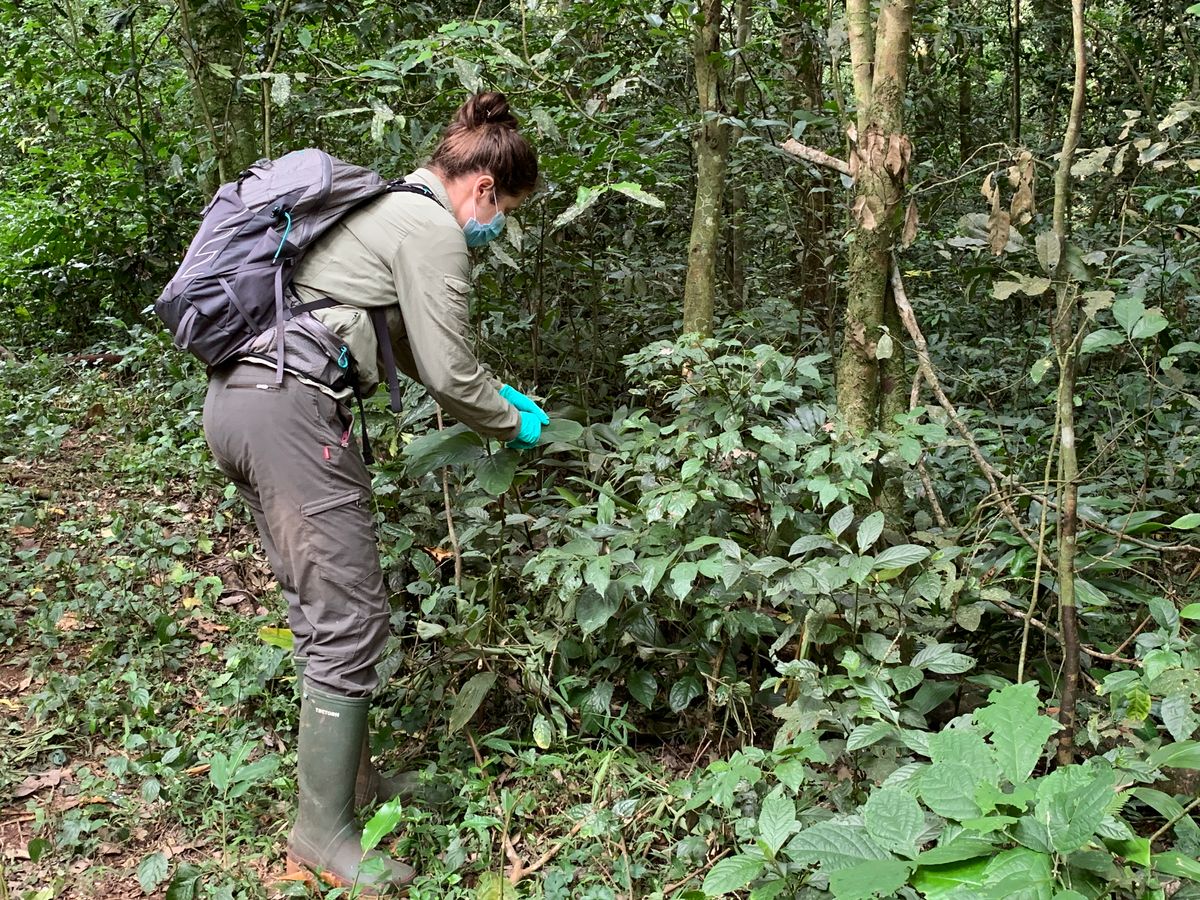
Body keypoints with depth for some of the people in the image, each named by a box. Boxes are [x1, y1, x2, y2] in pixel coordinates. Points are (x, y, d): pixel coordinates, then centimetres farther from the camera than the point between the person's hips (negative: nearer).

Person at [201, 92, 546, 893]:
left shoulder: (387, 207, 24)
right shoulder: (434, 228, -6)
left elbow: (409, 343, 30)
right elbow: (446, 372, -7)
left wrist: (500, 394, 28)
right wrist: (513, 423, 10)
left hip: (238, 396, 11)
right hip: (293, 411, -11)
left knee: (320, 607, 18)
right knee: (351, 619, -5)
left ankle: (348, 776, 30)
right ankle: (323, 835, 5)